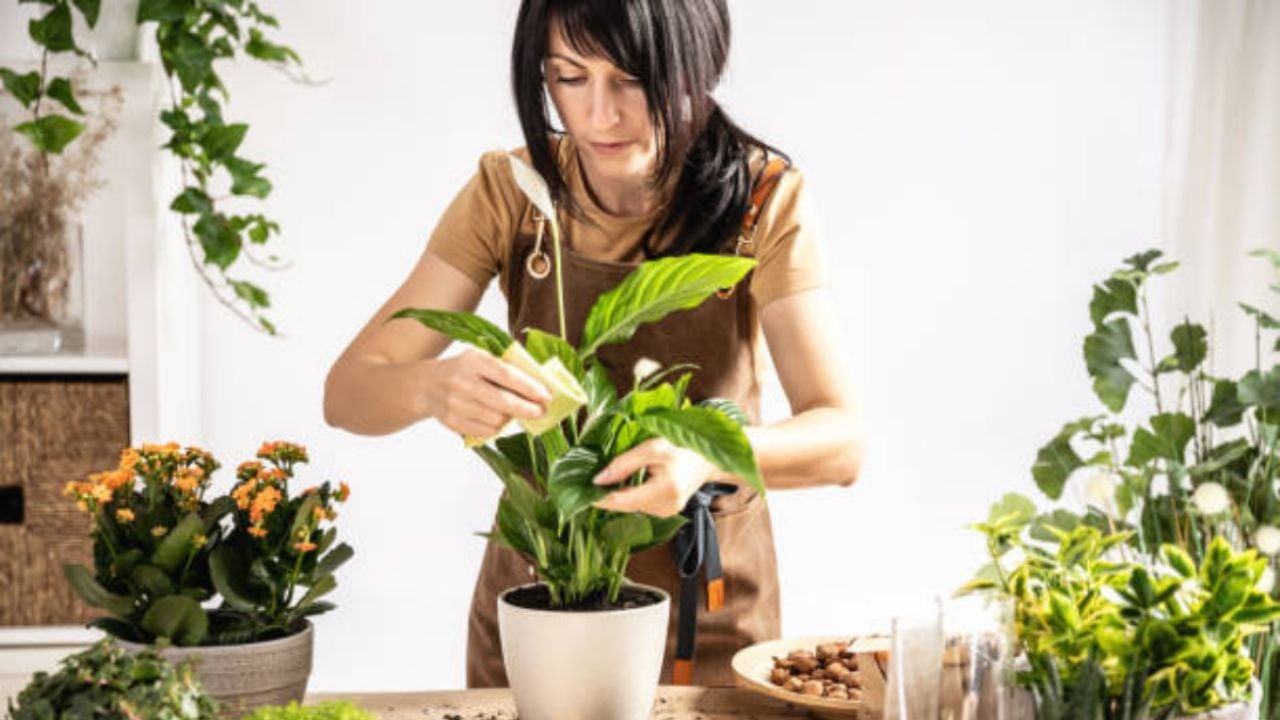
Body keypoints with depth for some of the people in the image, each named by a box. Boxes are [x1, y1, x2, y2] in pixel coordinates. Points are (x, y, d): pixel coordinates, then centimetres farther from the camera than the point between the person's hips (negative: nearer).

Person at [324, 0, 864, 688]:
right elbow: (348, 390, -14)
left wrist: (708, 454, -43)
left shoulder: (764, 200, -16)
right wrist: (434, 386, -37)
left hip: (708, 608, -1)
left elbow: (840, 442, -23)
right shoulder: (510, 192, -11)